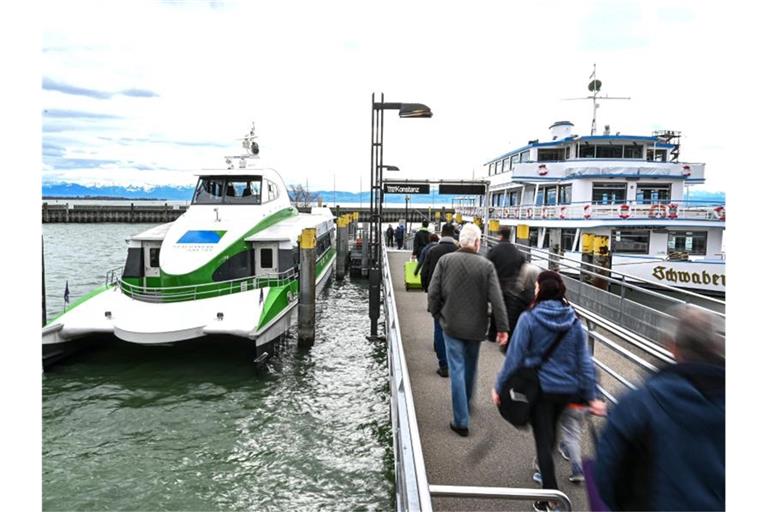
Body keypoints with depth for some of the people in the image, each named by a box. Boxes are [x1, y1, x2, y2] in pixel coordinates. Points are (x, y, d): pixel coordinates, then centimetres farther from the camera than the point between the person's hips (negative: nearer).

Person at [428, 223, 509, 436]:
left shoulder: (445, 261, -9)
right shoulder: (486, 266, -10)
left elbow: (433, 293, -9)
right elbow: (496, 300, -11)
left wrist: (437, 314, 7)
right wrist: (502, 327, -4)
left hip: (452, 325, -1)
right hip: (476, 326, 1)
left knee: (457, 370, 2)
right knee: (470, 367, 22)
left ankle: (461, 421, 2)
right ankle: (465, 404, 43)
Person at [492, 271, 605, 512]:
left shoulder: (529, 319, -16)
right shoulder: (574, 321, -4)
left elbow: (515, 357, -15)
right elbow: (584, 361, -2)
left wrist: (500, 387, -4)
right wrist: (590, 396, 4)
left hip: (539, 389, -5)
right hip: (567, 390, 5)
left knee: (543, 439, 6)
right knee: (551, 431, 27)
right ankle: (544, 471, 48)